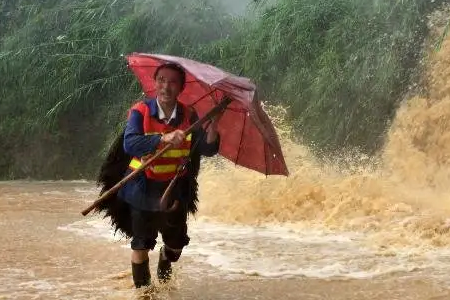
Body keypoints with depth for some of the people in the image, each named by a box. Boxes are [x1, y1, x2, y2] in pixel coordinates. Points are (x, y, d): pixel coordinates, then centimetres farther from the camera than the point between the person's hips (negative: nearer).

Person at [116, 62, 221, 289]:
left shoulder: (188, 116, -3)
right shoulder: (140, 111, -13)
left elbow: (207, 149, -10)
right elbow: (129, 143, -29)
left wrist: (213, 126, -28)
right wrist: (164, 139, -42)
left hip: (175, 189, 3)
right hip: (144, 188, -3)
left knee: (176, 243, 16)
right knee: (141, 244, -1)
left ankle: (164, 278, 47)